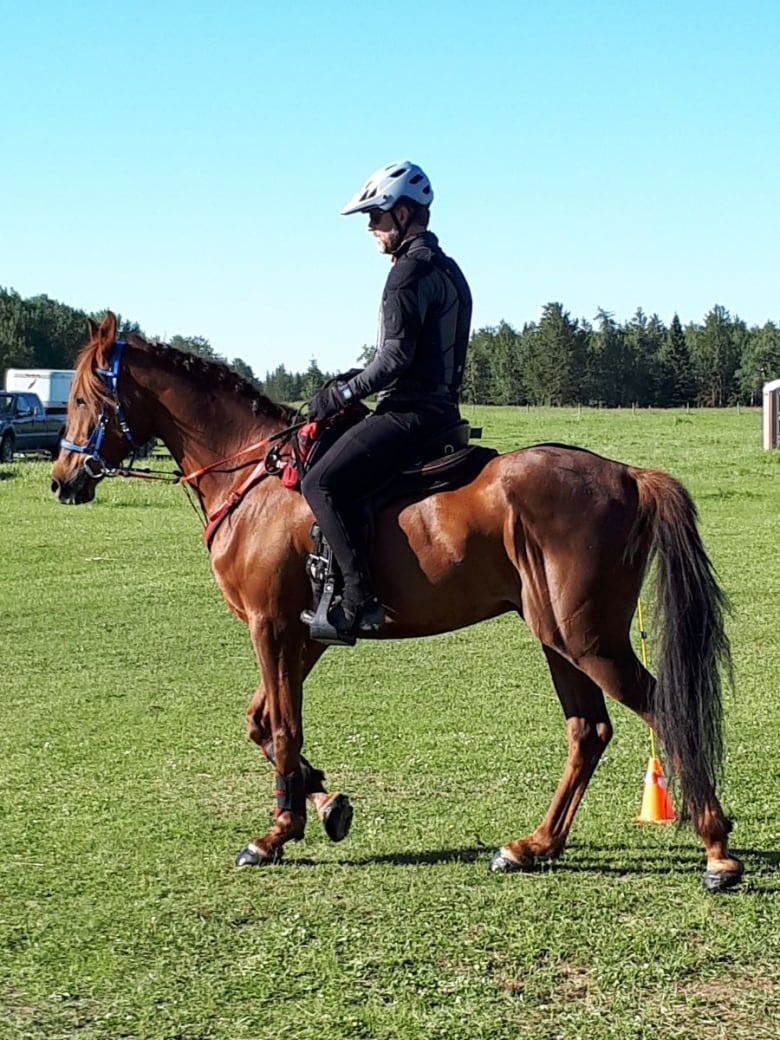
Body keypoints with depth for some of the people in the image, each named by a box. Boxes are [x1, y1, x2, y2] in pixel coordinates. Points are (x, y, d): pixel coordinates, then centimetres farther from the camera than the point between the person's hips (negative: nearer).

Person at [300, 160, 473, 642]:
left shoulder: (410, 272, -13)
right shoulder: (447, 269, 20)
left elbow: (395, 360, -19)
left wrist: (341, 394, -9)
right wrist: (359, 380, 18)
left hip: (410, 412, -11)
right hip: (438, 407, 11)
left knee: (322, 482, -20)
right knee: (339, 475, 24)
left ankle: (360, 600, -26)